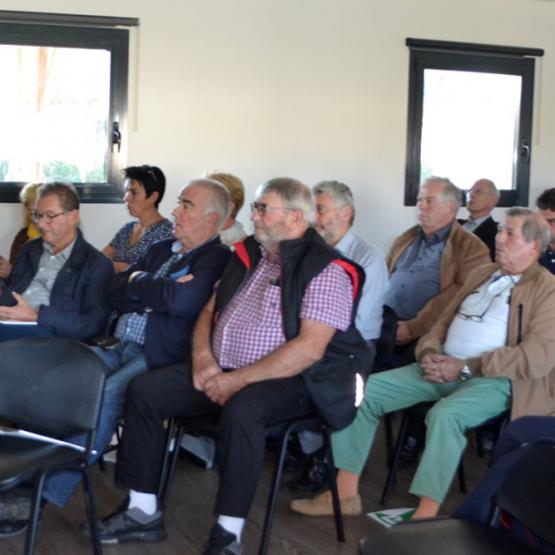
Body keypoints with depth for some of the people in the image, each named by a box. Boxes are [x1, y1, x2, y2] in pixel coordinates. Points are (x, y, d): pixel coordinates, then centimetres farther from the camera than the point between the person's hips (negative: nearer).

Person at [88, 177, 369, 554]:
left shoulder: (325, 270, -12)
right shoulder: (247, 255, 12)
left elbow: (310, 348, -21)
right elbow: (209, 311, 18)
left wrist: (240, 379, -21)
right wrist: (203, 357, -3)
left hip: (284, 380, -8)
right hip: (220, 370, 8)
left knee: (241, 411, -38)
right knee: (144, 391, -5)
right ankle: (144, 511, 2)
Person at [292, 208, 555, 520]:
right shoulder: (482, 274, 20)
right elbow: (444, 322, 24)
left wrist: (466, 367, -17)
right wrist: (429, 353, 0)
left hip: (493, 378, -7)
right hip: (444, 368, 7)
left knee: (445, 414, -38)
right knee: (363, 391, -9)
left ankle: (425, 517, -29)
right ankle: (345, 493, -4)